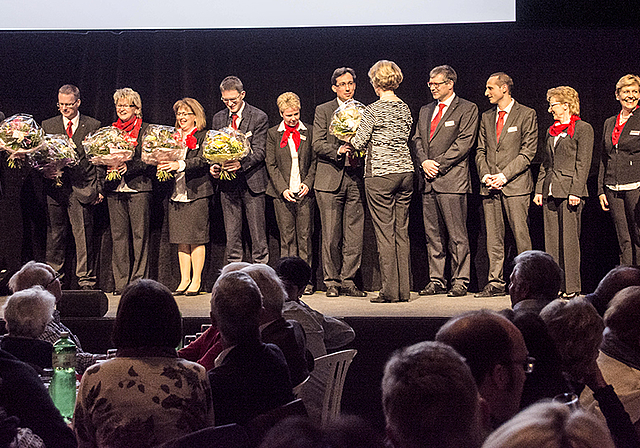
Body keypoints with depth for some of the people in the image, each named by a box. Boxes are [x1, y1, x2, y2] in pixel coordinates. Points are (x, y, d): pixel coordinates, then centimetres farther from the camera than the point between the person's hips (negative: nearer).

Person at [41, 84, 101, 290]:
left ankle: (86, 280, 4)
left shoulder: (93, 126, 7)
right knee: (55, 235, 4)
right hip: (56, 187, 2)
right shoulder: (47, 125, 13)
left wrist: (99, 188, -1)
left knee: (83, 236, -2)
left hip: (82, 188, -2)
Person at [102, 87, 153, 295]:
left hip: (139, 188, -4)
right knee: (118, 235, 3)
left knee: (140, 235, -4)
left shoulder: (146, 130, 4)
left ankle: (139, 281, 0)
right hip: (115, 189, 4)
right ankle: (121, 283, 6)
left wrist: (129, 167, -17)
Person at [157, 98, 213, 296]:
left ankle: (196, 281, 1)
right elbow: (167, 160, 16)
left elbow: (202, 161, -17)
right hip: (177, 194, 6)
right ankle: (184, 280, 11)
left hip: (197, 193, -6)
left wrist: (180, 165, -30)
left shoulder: (204, 136, -2)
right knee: (181, 240, 6)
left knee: (196, 239, -4)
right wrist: (163, 165, -7)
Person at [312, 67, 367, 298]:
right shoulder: (323, 111, 6)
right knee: (331, 235, -2)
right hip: (331, 179, -2)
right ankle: (331, 281, 7)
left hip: (356, 179, 2)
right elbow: (318, 144, -1)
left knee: (354, 235, 0)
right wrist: (338, 151, -18)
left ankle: (348, 281, 8)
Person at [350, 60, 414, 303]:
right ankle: (403, 289, 9)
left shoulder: (373, 110, -10)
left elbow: (359, 143, -8)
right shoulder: (405, 109, 9)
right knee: (402, 232, 8)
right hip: (405, 171, 6)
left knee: (385, 233, -3)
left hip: (380, 174, -6)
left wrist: (351, 138, 14)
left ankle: (390, 291, -2)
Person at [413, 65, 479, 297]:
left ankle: (460, 282, -1)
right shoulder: (425, 111, 20)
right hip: (428, 181, 6)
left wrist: (438, 164, -12)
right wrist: (425, 162, -4)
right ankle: (436, 280, 12)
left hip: (452, 179, -6)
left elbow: (464, 142, -8)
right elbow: (417, 139, 15)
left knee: (457, 235, -5)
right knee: (432, 235, 7)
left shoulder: (467, 109, 0)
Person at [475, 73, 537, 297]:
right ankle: (495, 283, 8)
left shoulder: (526, 115, 0)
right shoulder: (486, 117, 17)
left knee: (521, 235, -6)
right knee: (493, 237, 4)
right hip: (489, 186, 5)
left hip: (515, 184, -5)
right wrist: (485, 175, -2)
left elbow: (528, 152, -6)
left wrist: (504, 175, -13)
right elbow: (481, 151, 16)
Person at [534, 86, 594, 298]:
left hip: (569, 190, -7)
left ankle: (571, 286, -1)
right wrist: (539, 189, 12)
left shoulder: (583, 129, -3)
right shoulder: (551, 131, 18)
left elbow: (583, 163, -9)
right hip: (550, 191, 7)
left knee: (569, 239, -6)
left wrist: (576, 192, -16)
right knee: (552, 239, 5)